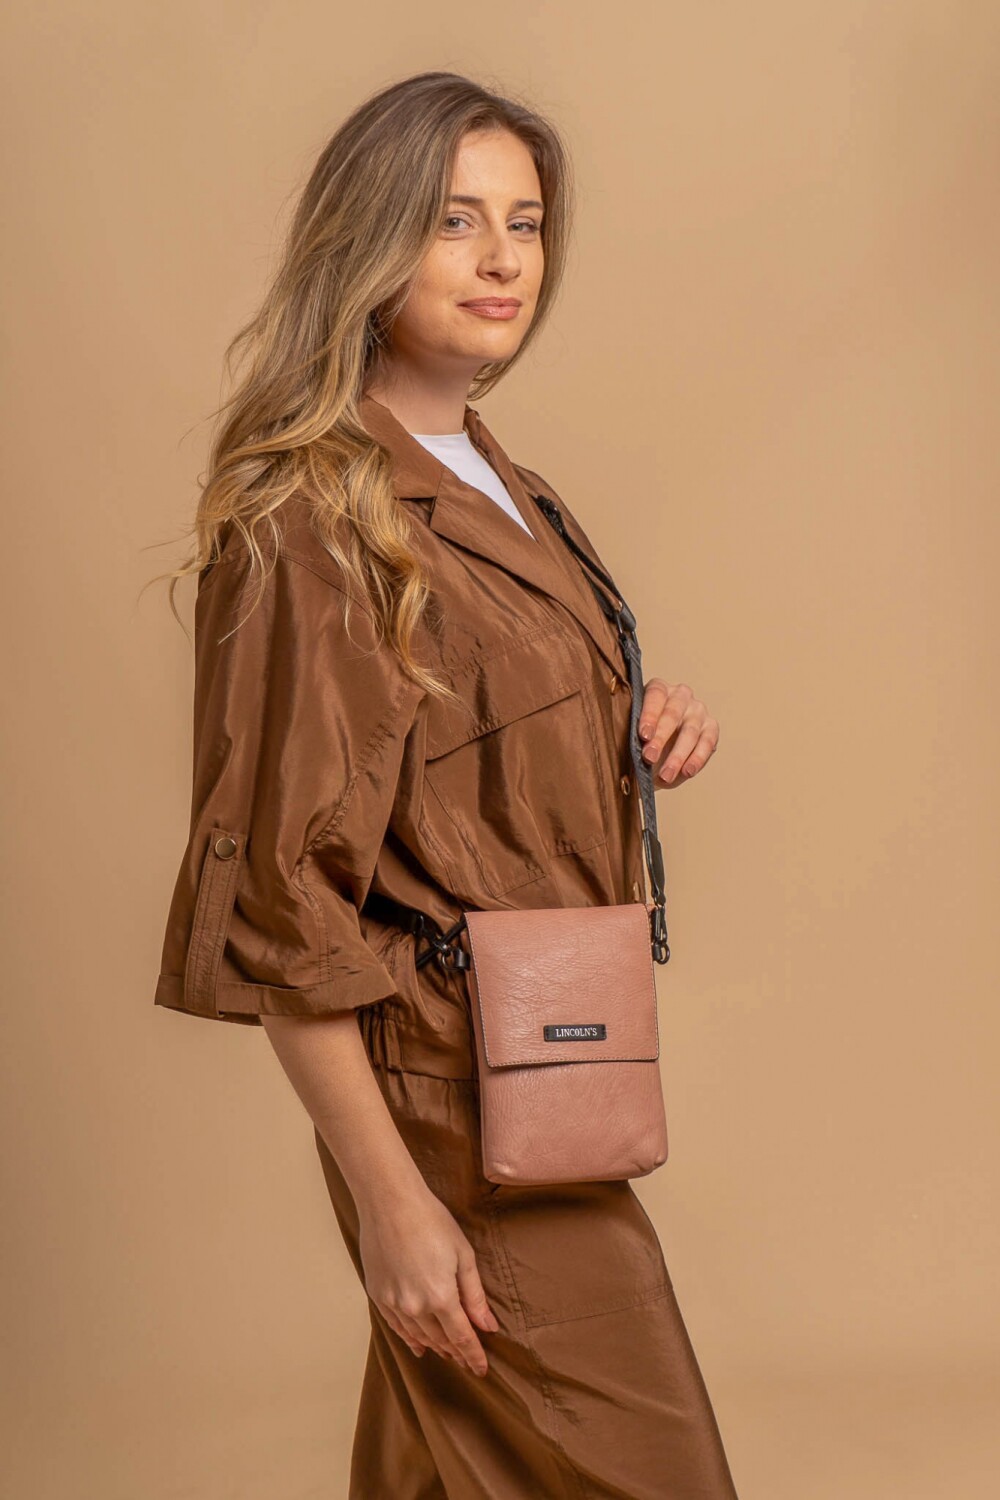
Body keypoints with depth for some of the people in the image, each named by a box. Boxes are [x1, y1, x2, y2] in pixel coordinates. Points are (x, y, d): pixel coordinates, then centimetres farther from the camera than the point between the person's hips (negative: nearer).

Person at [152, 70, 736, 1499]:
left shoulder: (494, 484, 11)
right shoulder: (309, 523, -17)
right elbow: (277, 899, -19)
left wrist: (646, 732, 3)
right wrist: (393, 1198, -19)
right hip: (461, 1101, -8)